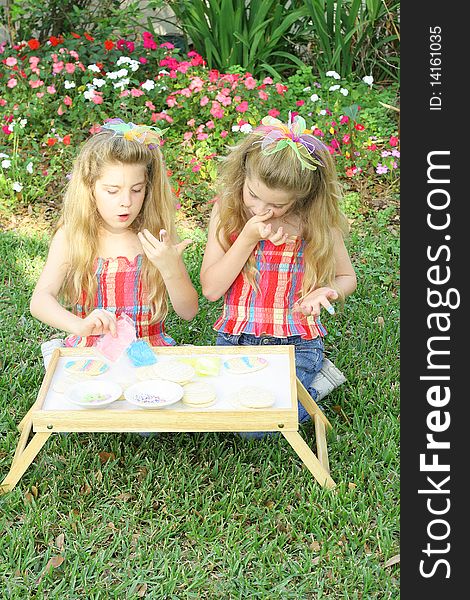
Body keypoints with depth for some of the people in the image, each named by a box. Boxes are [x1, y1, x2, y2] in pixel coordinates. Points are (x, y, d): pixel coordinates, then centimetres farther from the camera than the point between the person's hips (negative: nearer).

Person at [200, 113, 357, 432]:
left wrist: (323, 293, -15)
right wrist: (249, 238, -18)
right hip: (235, 338, 3)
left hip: (296, 342, -3)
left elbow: (346, 277, 8)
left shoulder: (318, 221, -7)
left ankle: (315, 384, 8)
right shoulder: (226, 209, -3)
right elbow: (211, 289, -7)